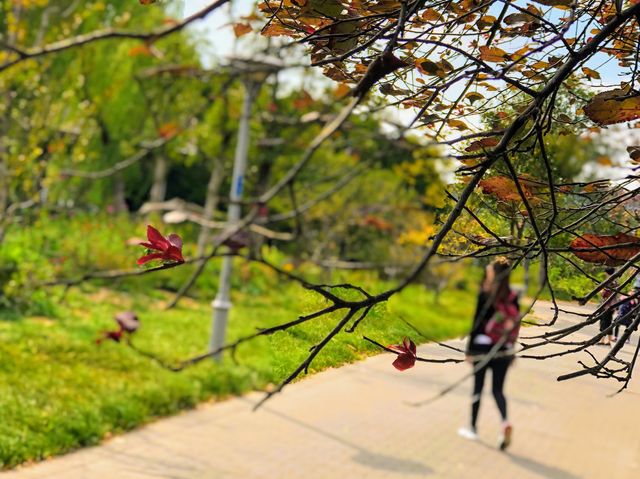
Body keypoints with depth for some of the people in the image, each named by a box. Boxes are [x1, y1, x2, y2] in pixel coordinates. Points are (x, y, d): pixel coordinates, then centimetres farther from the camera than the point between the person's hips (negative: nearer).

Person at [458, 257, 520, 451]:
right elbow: (515, 324, 6)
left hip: (483, 346, -3)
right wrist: (511, 352, 15)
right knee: (498, 389, 10)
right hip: (503, 350, 3)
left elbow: (477, 322, -10)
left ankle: (473, 428, 20)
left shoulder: (485, 295, -10)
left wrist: (470, 350, -4)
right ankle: (505, 422, -14)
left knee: (478, 387, 10)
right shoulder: (513, 298, 2)